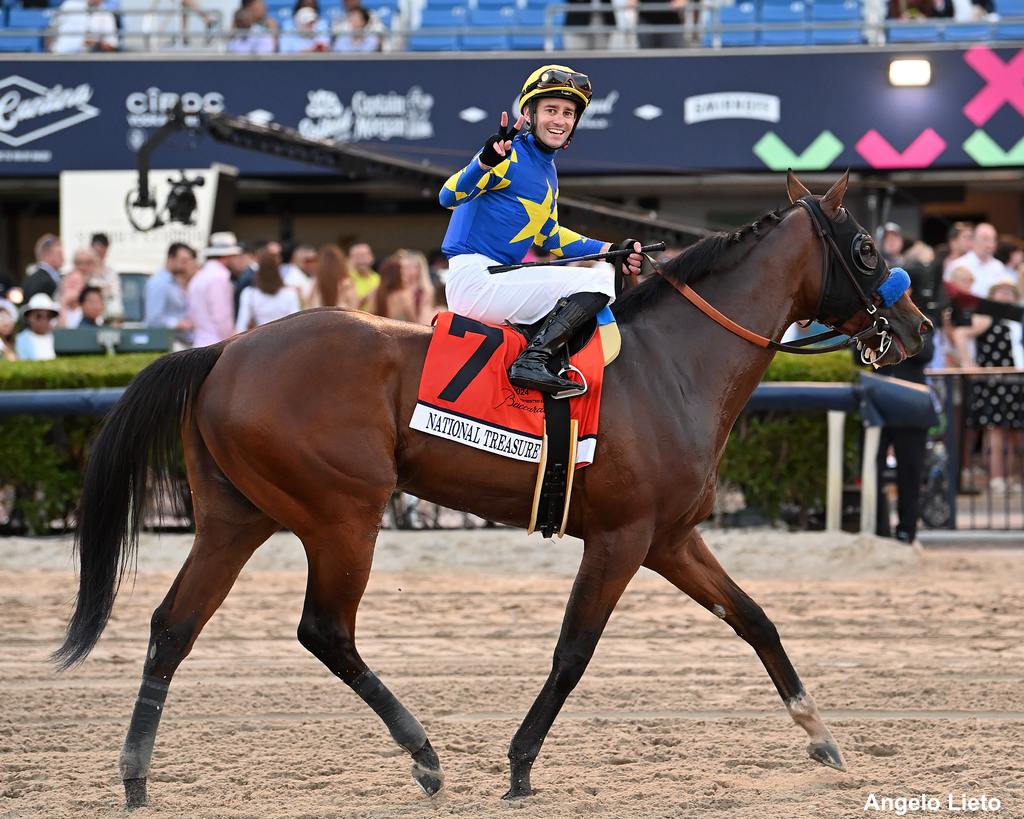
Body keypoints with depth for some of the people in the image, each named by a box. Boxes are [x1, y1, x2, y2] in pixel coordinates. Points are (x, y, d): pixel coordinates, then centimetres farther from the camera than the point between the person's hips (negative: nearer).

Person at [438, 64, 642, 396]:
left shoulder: (548, 172, 20)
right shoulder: (511, 155, -9)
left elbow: (550, 238, 28)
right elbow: (449, 197, -21)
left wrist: (611, 251, 17)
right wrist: (486, 161, -40)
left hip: (500, 279, 10)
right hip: (474, 278, -10)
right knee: (599, 280, -18)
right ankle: (532, 361, -28)